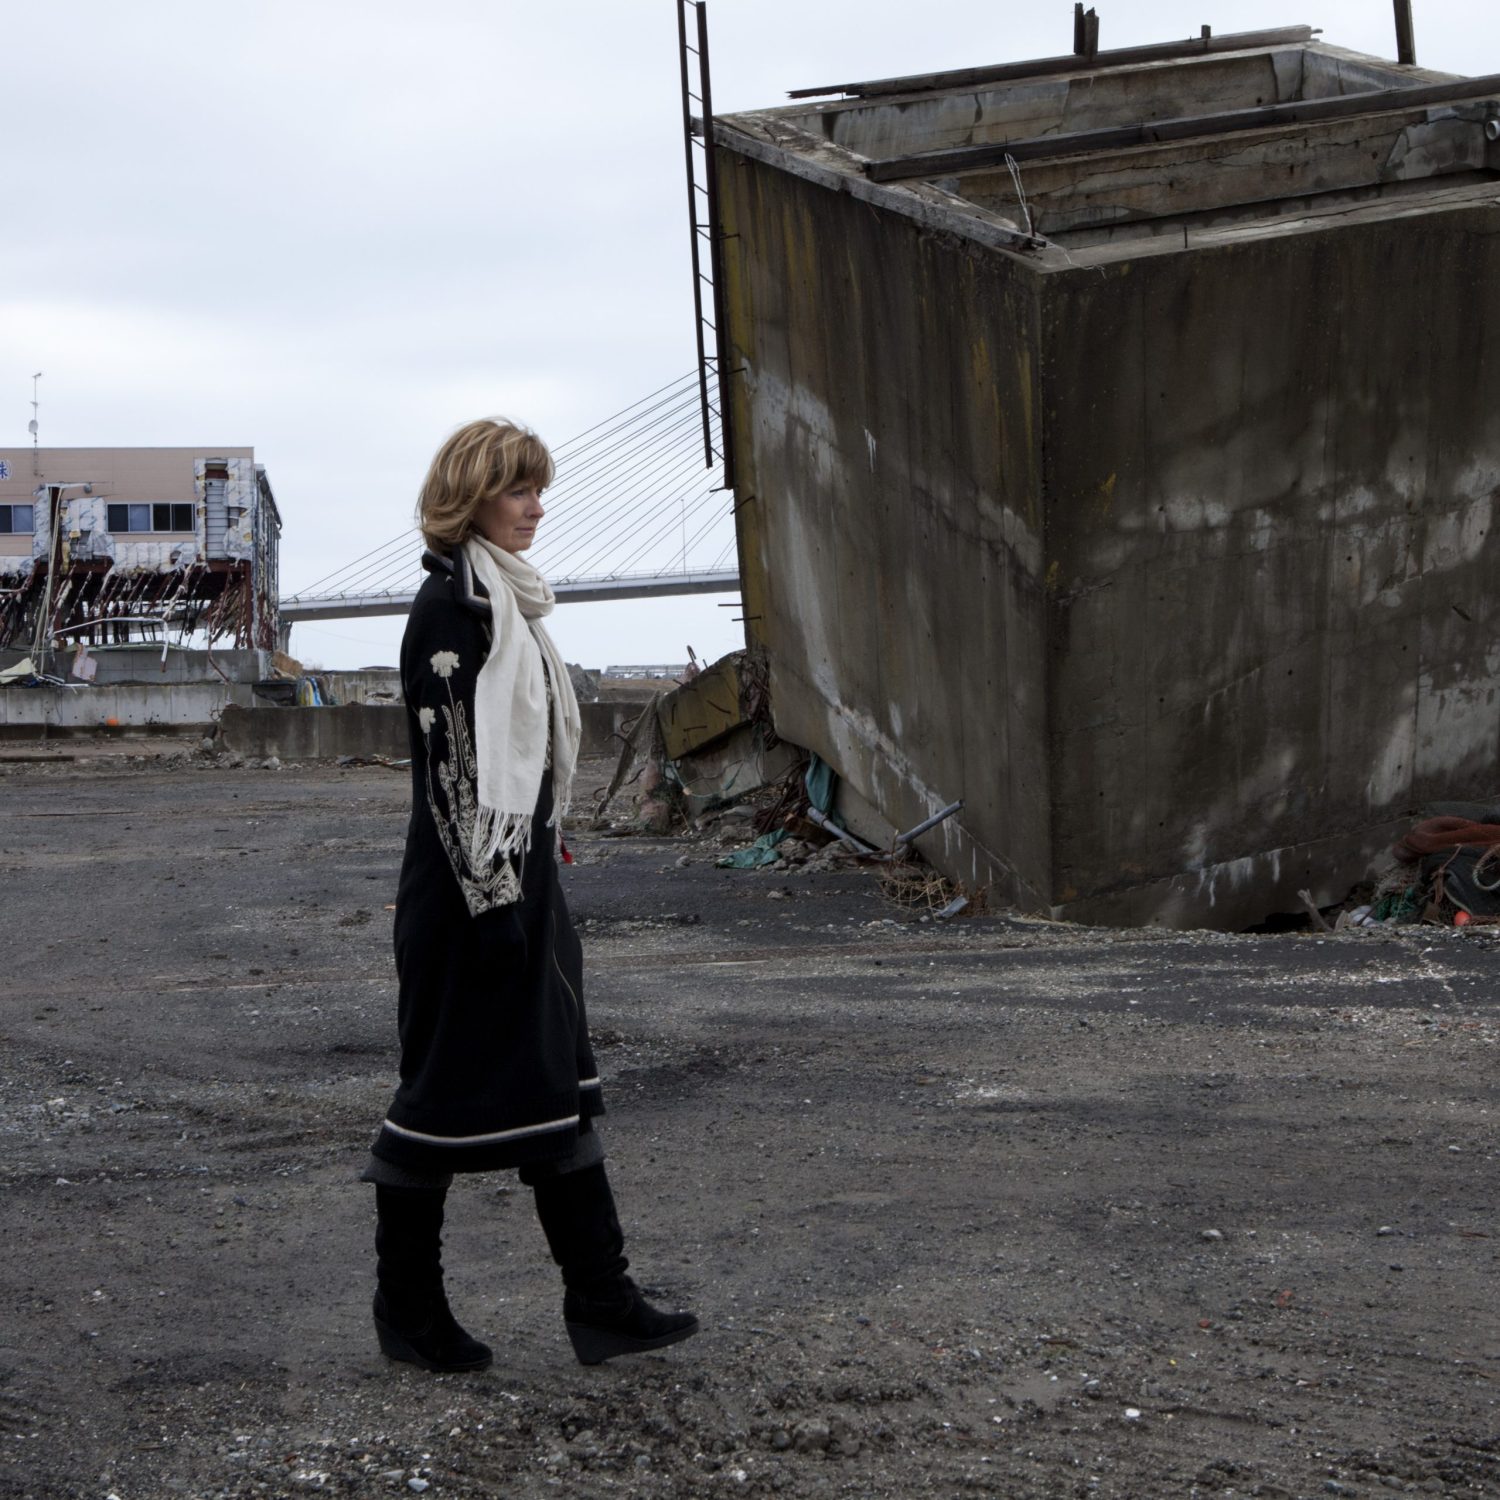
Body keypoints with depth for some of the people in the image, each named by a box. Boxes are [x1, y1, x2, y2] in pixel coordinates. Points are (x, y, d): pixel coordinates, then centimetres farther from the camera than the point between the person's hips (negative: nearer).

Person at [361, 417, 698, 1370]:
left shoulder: (507, 601, 15)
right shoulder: (450, 607, -14)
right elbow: (448, 761, -19)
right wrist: (491, 898, -21)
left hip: (521, 874, 10)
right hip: (470, 888, -10)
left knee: (559, 1085, 7)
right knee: (449, 1086, 1)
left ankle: (601, 1300, 10)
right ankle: (408, 1305, 14)